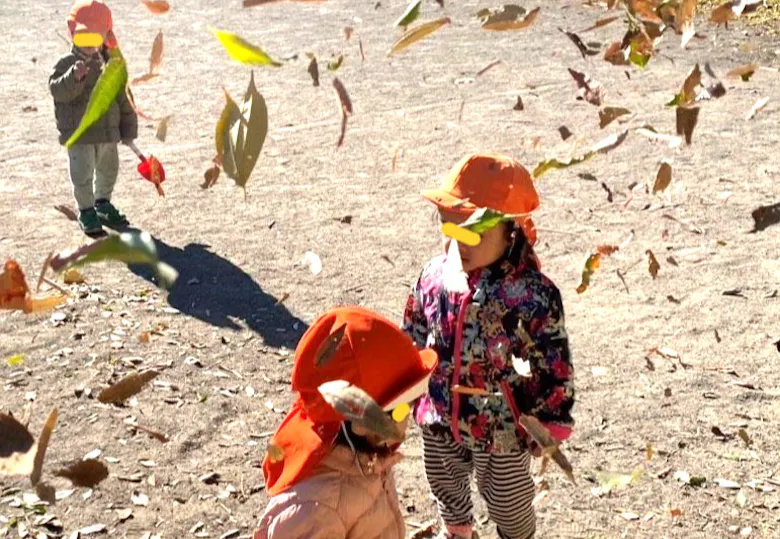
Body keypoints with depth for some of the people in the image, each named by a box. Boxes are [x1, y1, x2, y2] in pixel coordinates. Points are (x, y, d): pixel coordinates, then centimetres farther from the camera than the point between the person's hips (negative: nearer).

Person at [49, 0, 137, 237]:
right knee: (82, 175, -2)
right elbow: (58, 90, -23)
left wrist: (128, 127, 6)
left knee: (108, 170, 20)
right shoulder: (67, 63, -10)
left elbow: (123, 97, 7)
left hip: (108, 131, 5)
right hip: (79, 133, -5)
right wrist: (74, 77, -42)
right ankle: (86, 211, 16)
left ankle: (103, 204, 41)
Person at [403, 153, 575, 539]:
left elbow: (554, 366, -18)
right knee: (445, 488, 30)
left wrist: (549, 427, -12)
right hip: (440, 420, 5)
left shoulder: (533, 294, -26)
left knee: (507, 503, 20)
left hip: (502, 428, -5)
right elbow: (412, 340, 3)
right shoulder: (434, 276, -11)